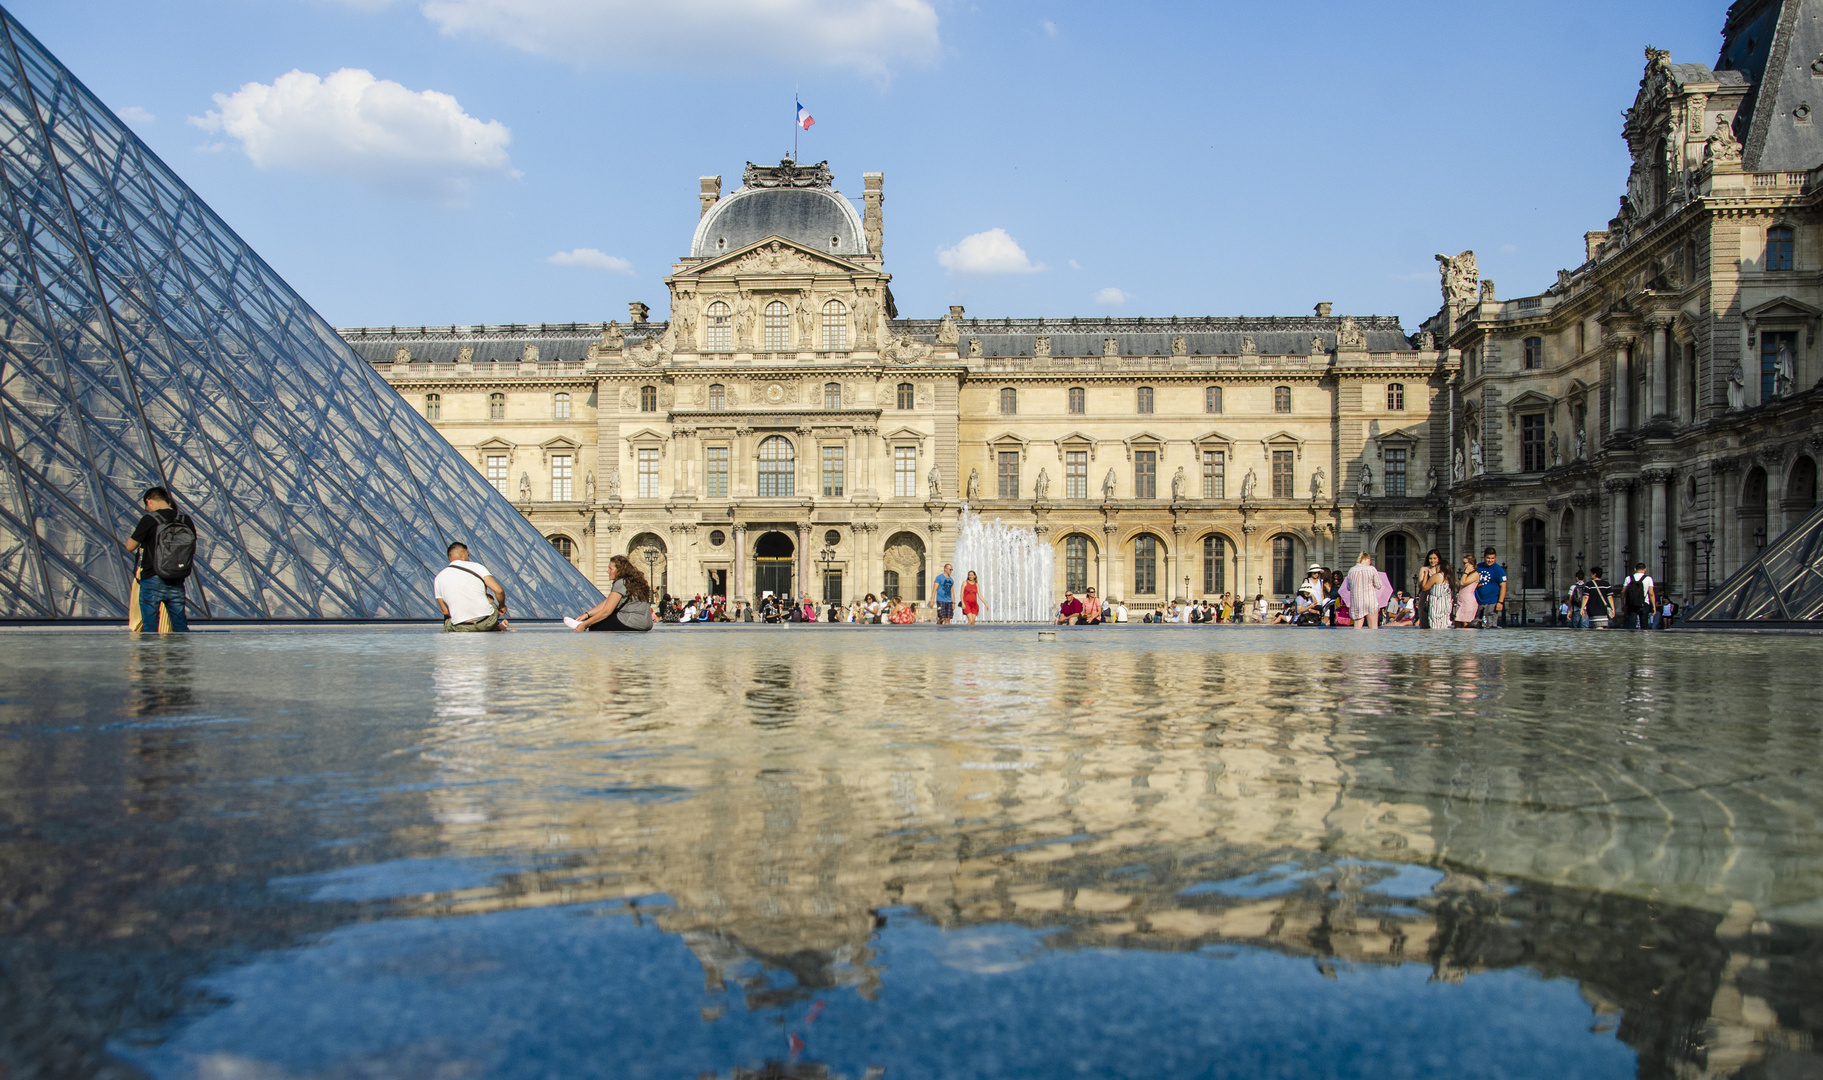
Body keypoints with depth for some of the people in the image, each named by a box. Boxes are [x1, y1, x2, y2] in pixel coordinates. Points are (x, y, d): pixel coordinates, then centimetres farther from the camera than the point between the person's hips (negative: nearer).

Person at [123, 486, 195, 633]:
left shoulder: (149, 519, -9)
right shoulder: (185, 520, 3)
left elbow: (130, 547, -2)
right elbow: (193, 548, 13)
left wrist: (133, 535, 17)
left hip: (152, 579, -4)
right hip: (177, 583, 4)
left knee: (150, 627, 4)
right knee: (181, 626, 10)